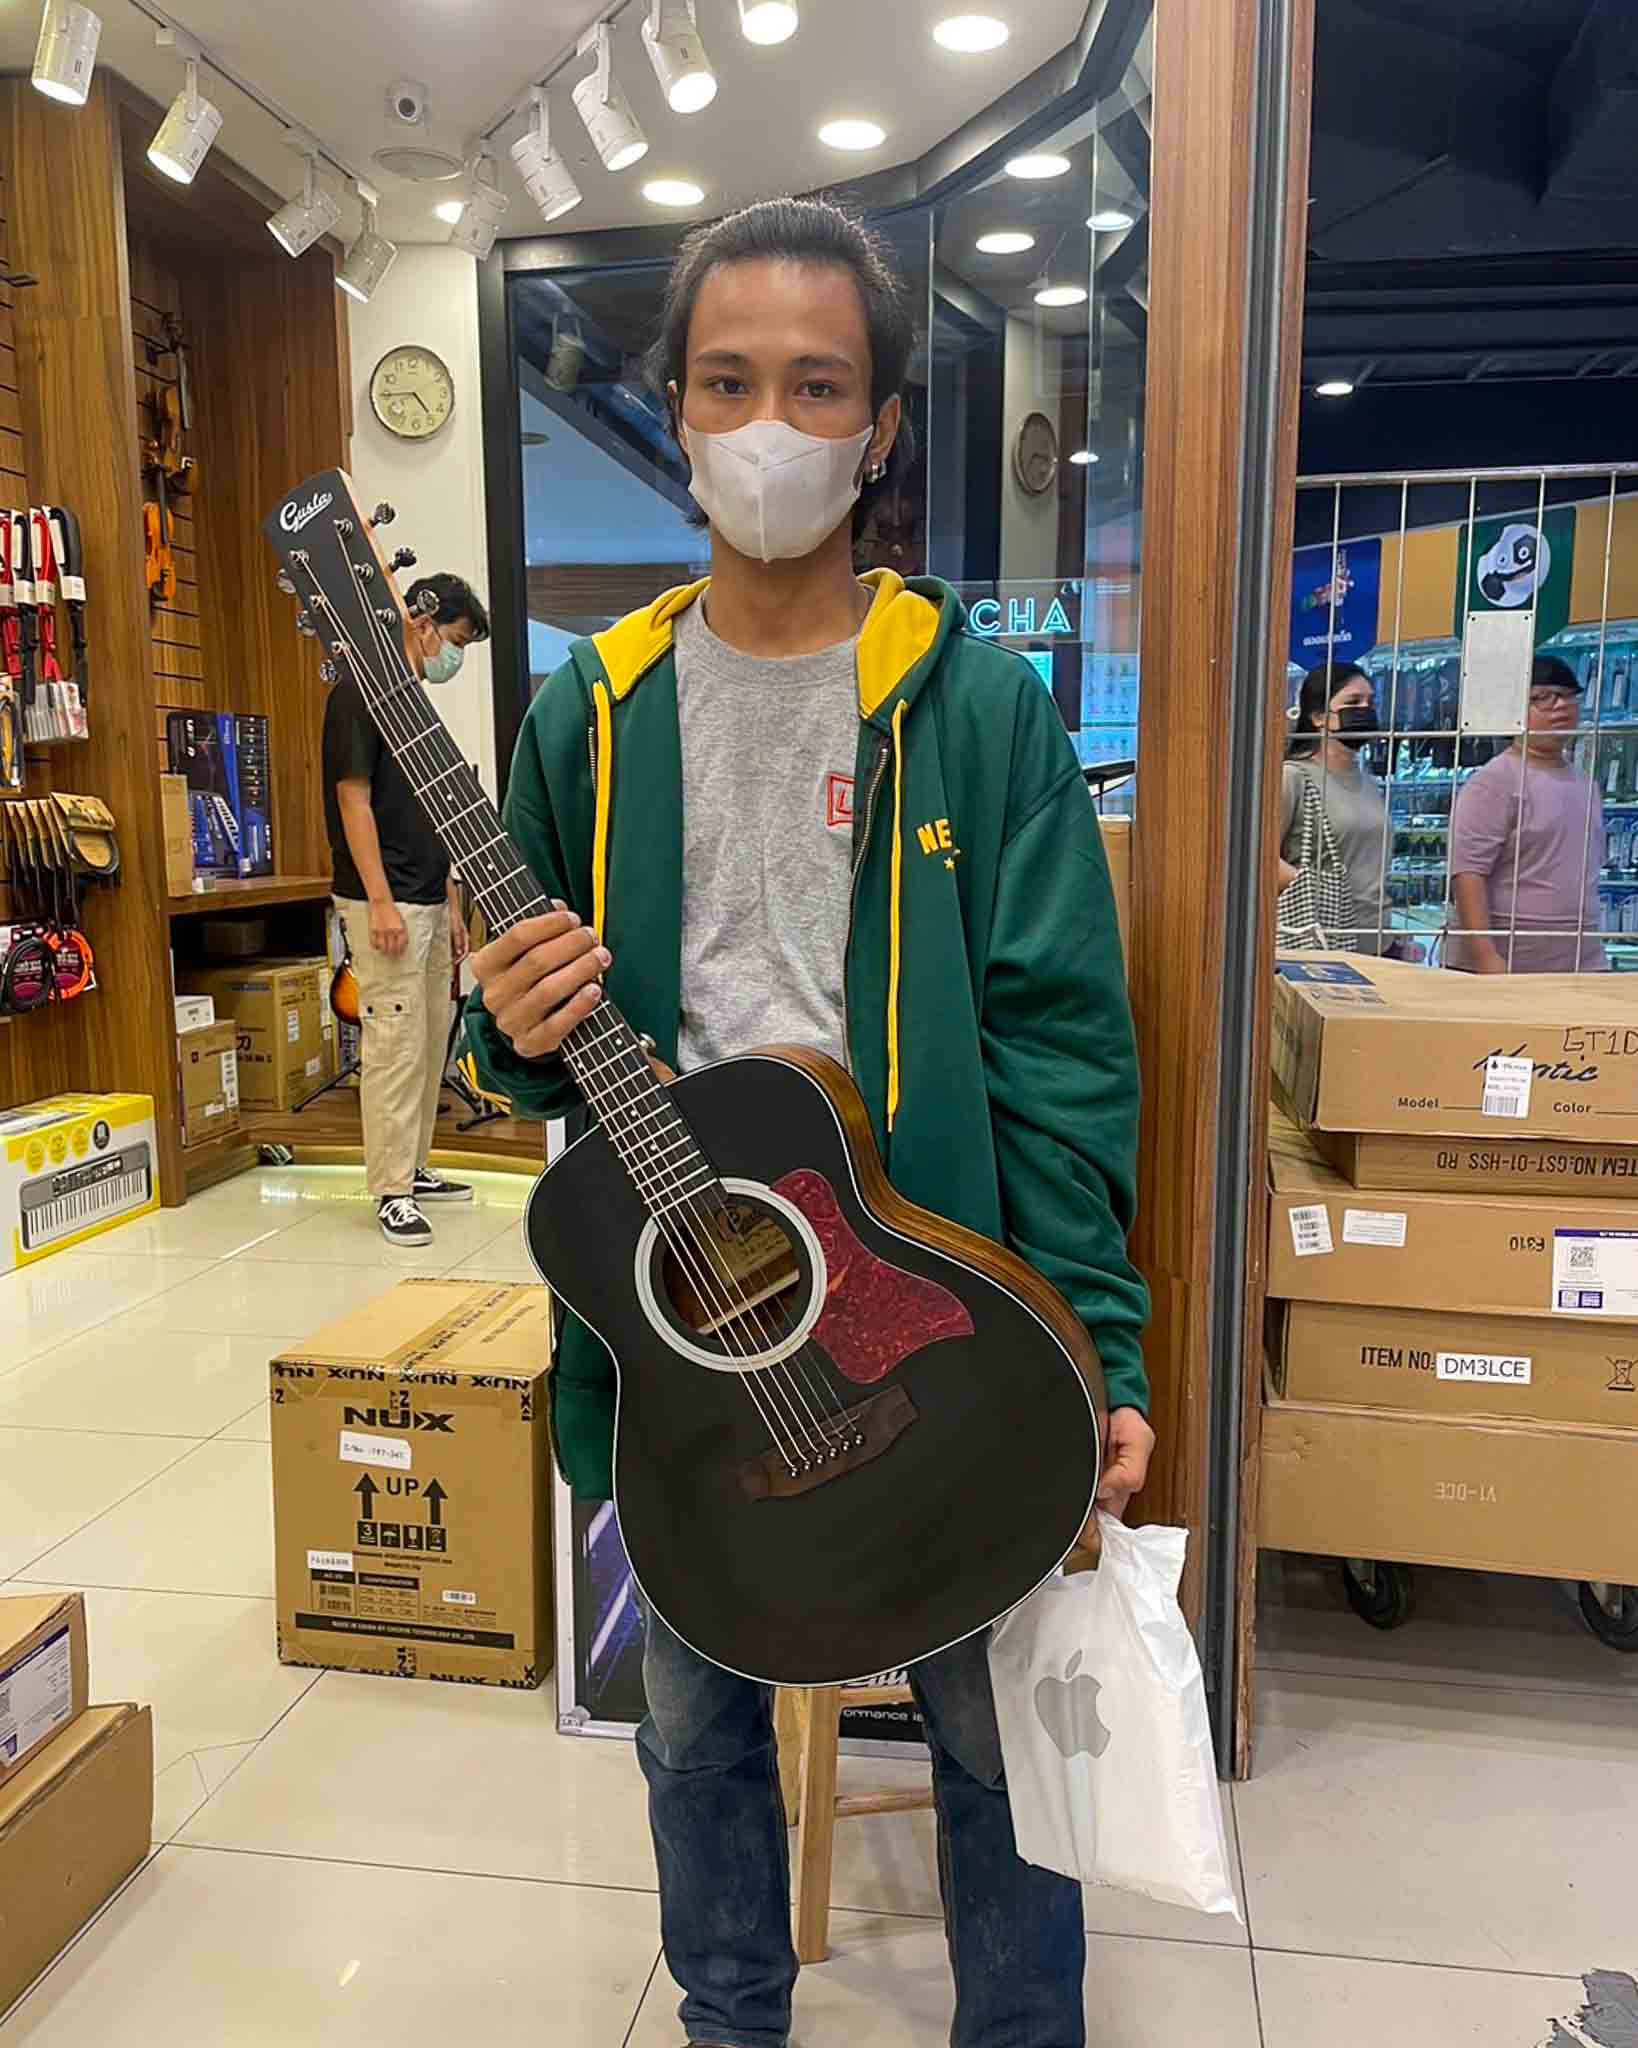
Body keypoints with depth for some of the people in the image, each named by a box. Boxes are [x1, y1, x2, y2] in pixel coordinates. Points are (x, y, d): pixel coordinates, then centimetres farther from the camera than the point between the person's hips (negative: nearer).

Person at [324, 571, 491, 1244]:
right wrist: (381, 903, -20)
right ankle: (391, 1190, -1)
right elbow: (354, 799, -15)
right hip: (384, 903, -9)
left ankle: (413, 1167, 23)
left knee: (432, 1040, 12)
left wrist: (452, 906, 18)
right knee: (395, 1043, -8)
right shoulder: (360, 692, -9)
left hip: (428, 901, 9)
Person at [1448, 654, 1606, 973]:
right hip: (1501, 968, -7)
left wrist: (1591, 954, 19)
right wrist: (1485, 957, -24)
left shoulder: (1586, 785, 15)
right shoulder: (1494, 782, -9)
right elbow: (1467, 872, -16)